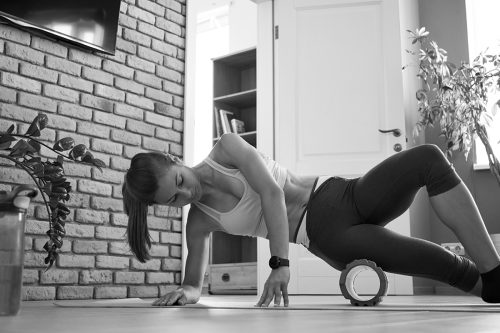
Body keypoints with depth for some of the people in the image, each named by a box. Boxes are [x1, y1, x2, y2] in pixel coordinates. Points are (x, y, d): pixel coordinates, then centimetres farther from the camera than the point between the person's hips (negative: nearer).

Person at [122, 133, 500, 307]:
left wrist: (280, 262, -23)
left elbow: (271, 191, -15)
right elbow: (195, 284, 7)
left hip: (343, 194, 1)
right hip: (332, 235, -1)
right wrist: (186, 292, -19)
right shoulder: (199, 222, 2)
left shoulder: (226, 148, -3)